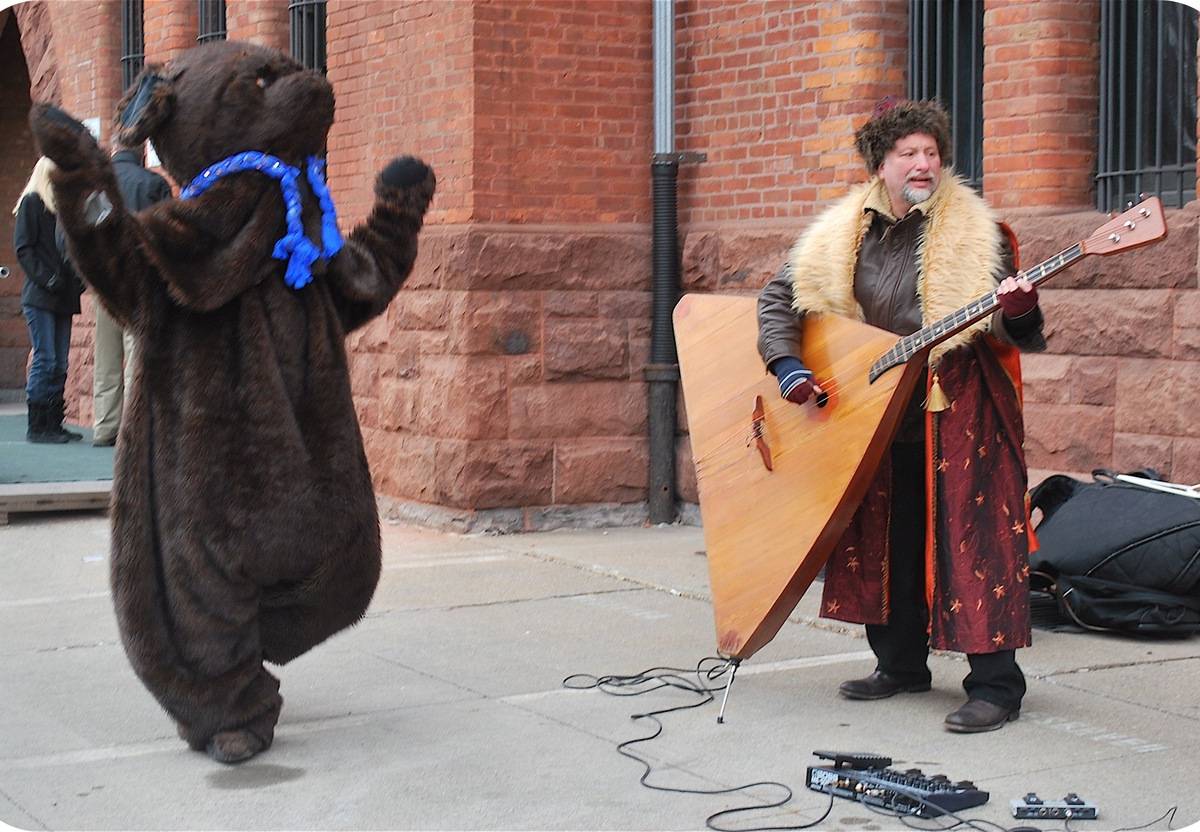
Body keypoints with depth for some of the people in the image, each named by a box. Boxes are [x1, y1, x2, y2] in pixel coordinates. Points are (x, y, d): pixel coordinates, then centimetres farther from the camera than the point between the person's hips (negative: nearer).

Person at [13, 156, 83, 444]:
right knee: (45, 360, -10)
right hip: (39, 297, -7)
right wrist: (46, 279, -16)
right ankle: (37, 426, -6)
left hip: (64, 297, 7)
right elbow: (23, 249, -8)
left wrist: (79, 280, 6)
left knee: (60, 364, 5)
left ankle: (53, 423, 8)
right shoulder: (31, 202, -1)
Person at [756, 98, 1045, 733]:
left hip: (962, 413, -5)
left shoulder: (974, 234, -7)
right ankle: (901, 664, 30)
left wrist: (1019, 314, -33)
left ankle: (995, 685, -2)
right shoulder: (841, 235, 3)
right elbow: (780, 294, 10)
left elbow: (1014, 333, -9)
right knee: (886, 542, 14)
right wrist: (788, 366, -3)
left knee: (973, 539, -8)